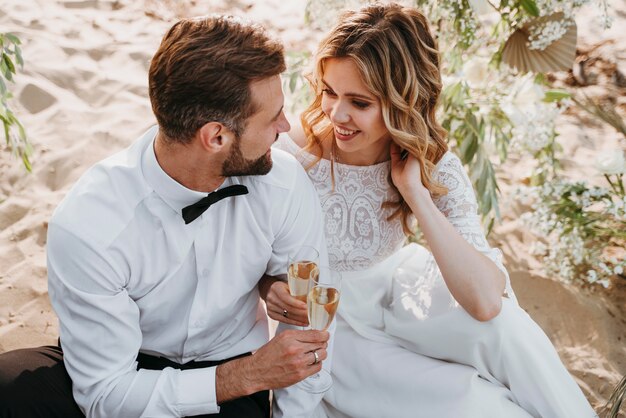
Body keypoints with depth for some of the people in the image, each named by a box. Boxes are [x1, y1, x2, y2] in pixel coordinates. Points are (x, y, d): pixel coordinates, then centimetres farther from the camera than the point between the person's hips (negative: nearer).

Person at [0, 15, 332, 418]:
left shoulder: (285, 185, -19)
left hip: (232, 376, 3)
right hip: (122, 370, -2)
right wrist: (251, 374, -26)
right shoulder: (86, 227, -26)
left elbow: (311, 330, -8)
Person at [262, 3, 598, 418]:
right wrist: (273, 291, -29)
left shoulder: (434, 168, -17)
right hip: (324, 323, -2)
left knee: (506, 327, -26)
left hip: (397, 289, 2)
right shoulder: (291, 156, -23)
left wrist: (415, 193, -32)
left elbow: (486, 301, -29)